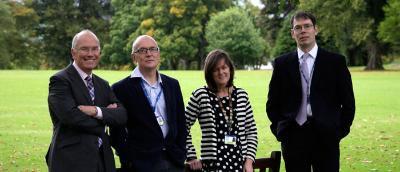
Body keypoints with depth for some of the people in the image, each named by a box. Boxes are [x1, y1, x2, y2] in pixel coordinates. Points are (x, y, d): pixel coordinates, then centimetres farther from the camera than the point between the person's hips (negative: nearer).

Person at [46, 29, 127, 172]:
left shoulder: (103, 85, 15)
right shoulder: (60, 80, -5)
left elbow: (122, 115, 3)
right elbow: (70, 116, -19)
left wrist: (96, 111, -15)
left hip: (102, 160, 6)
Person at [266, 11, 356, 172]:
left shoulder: (336, 61, 4)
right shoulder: (282, 63, 8)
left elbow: (348, 102, 6)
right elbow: (273, 102, 14)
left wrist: (340, 131, 0)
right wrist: (279, 129, 5)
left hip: (326, 137, -1)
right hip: (293, 138, 1)